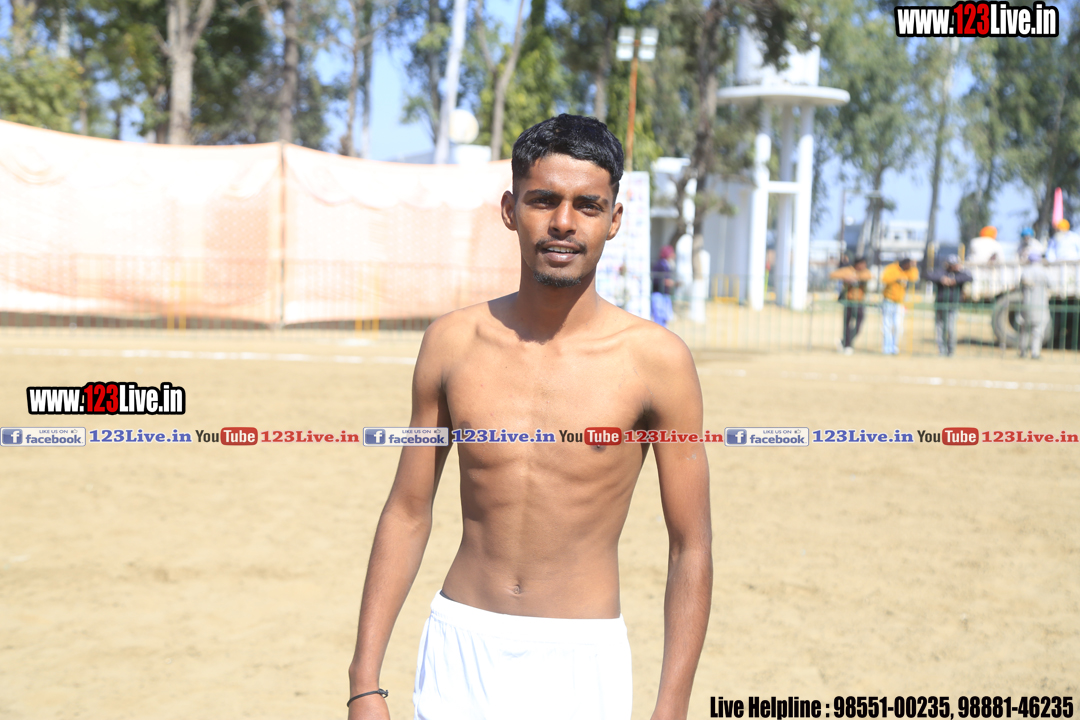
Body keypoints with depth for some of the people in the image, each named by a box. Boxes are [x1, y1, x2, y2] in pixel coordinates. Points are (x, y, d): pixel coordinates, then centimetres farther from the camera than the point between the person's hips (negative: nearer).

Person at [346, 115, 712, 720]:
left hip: (581, 667, -2)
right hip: (461, 650, 2)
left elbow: (691, 550, -4)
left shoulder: (655, 359, -8)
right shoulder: (453, 343, 0)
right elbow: (407, 514, 6)